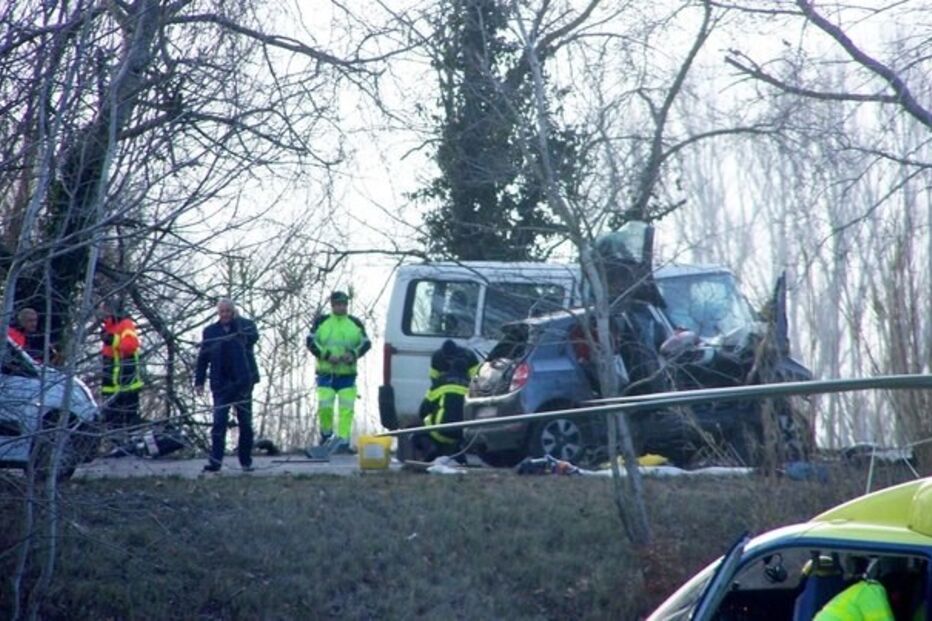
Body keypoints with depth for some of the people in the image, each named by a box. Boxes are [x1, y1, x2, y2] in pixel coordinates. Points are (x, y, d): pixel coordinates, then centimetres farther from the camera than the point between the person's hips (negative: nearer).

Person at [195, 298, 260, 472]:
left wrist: (237, 322, -19)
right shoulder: (210, 331, 9)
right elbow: (202, 357, 10)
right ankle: (215, 461, -12)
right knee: (219, 422, -9)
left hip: (243, 381, 0)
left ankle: (246, 461, 15)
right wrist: (199, 381, 4)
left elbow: (253, 337, -19)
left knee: (245, 423, 6)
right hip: (221, 384, 1)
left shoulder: (246, 325, 4)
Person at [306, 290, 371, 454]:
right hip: (326, 373, -1)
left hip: (347, 374, 1)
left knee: (346, 408, -6)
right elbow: (311, 342, 0)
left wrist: (353, 354, -10)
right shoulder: (321, 322, 5)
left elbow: (366, 343, 8)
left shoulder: (356, 324, 9)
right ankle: (326, 435, 16)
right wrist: (326, 355, -13)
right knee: (324, 406, -8)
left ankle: (343, 440, -3)